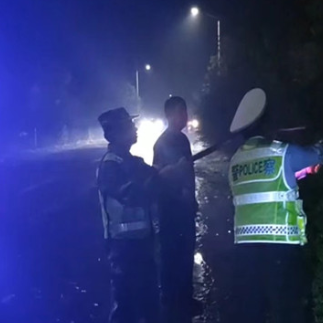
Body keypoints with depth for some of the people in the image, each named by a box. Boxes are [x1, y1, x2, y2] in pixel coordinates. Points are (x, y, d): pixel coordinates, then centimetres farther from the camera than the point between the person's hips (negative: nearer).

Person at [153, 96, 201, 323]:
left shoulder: (181, 139, 14)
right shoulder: (164, 142, -13)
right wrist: (181, 195, -23)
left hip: (184, 205, 9)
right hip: (172, 206, -9)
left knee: (185, 253, 14)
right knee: (173, 255, -4)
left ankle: (185, 300, 25)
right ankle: (172, 305, 4)